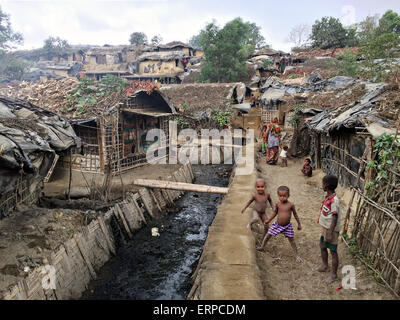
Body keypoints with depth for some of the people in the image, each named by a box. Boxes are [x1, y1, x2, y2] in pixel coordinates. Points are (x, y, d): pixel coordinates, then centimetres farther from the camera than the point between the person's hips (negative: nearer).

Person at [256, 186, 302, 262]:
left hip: (287, 226, -2)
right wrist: (269, 220, 15)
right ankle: (262, 246, 29)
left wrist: (299, 224, 6)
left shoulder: (291, 205, -13)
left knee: (291, 240, 3)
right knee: (268, 235, 7)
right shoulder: (278, 204, -7)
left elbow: (295, 214, 0)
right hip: (278, 225, 2)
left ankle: (296, 255, 18)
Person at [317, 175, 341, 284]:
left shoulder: (334, 200, -26)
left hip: (332, 230, -9)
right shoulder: (328, 197, 3)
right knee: (322, 246, 23)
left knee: (333, 252, 5)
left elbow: (335, 218, -25)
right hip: (325, 228, 9)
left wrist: (330, 233, -25)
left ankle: (334, 274, 20)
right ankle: (325, 266, 43)